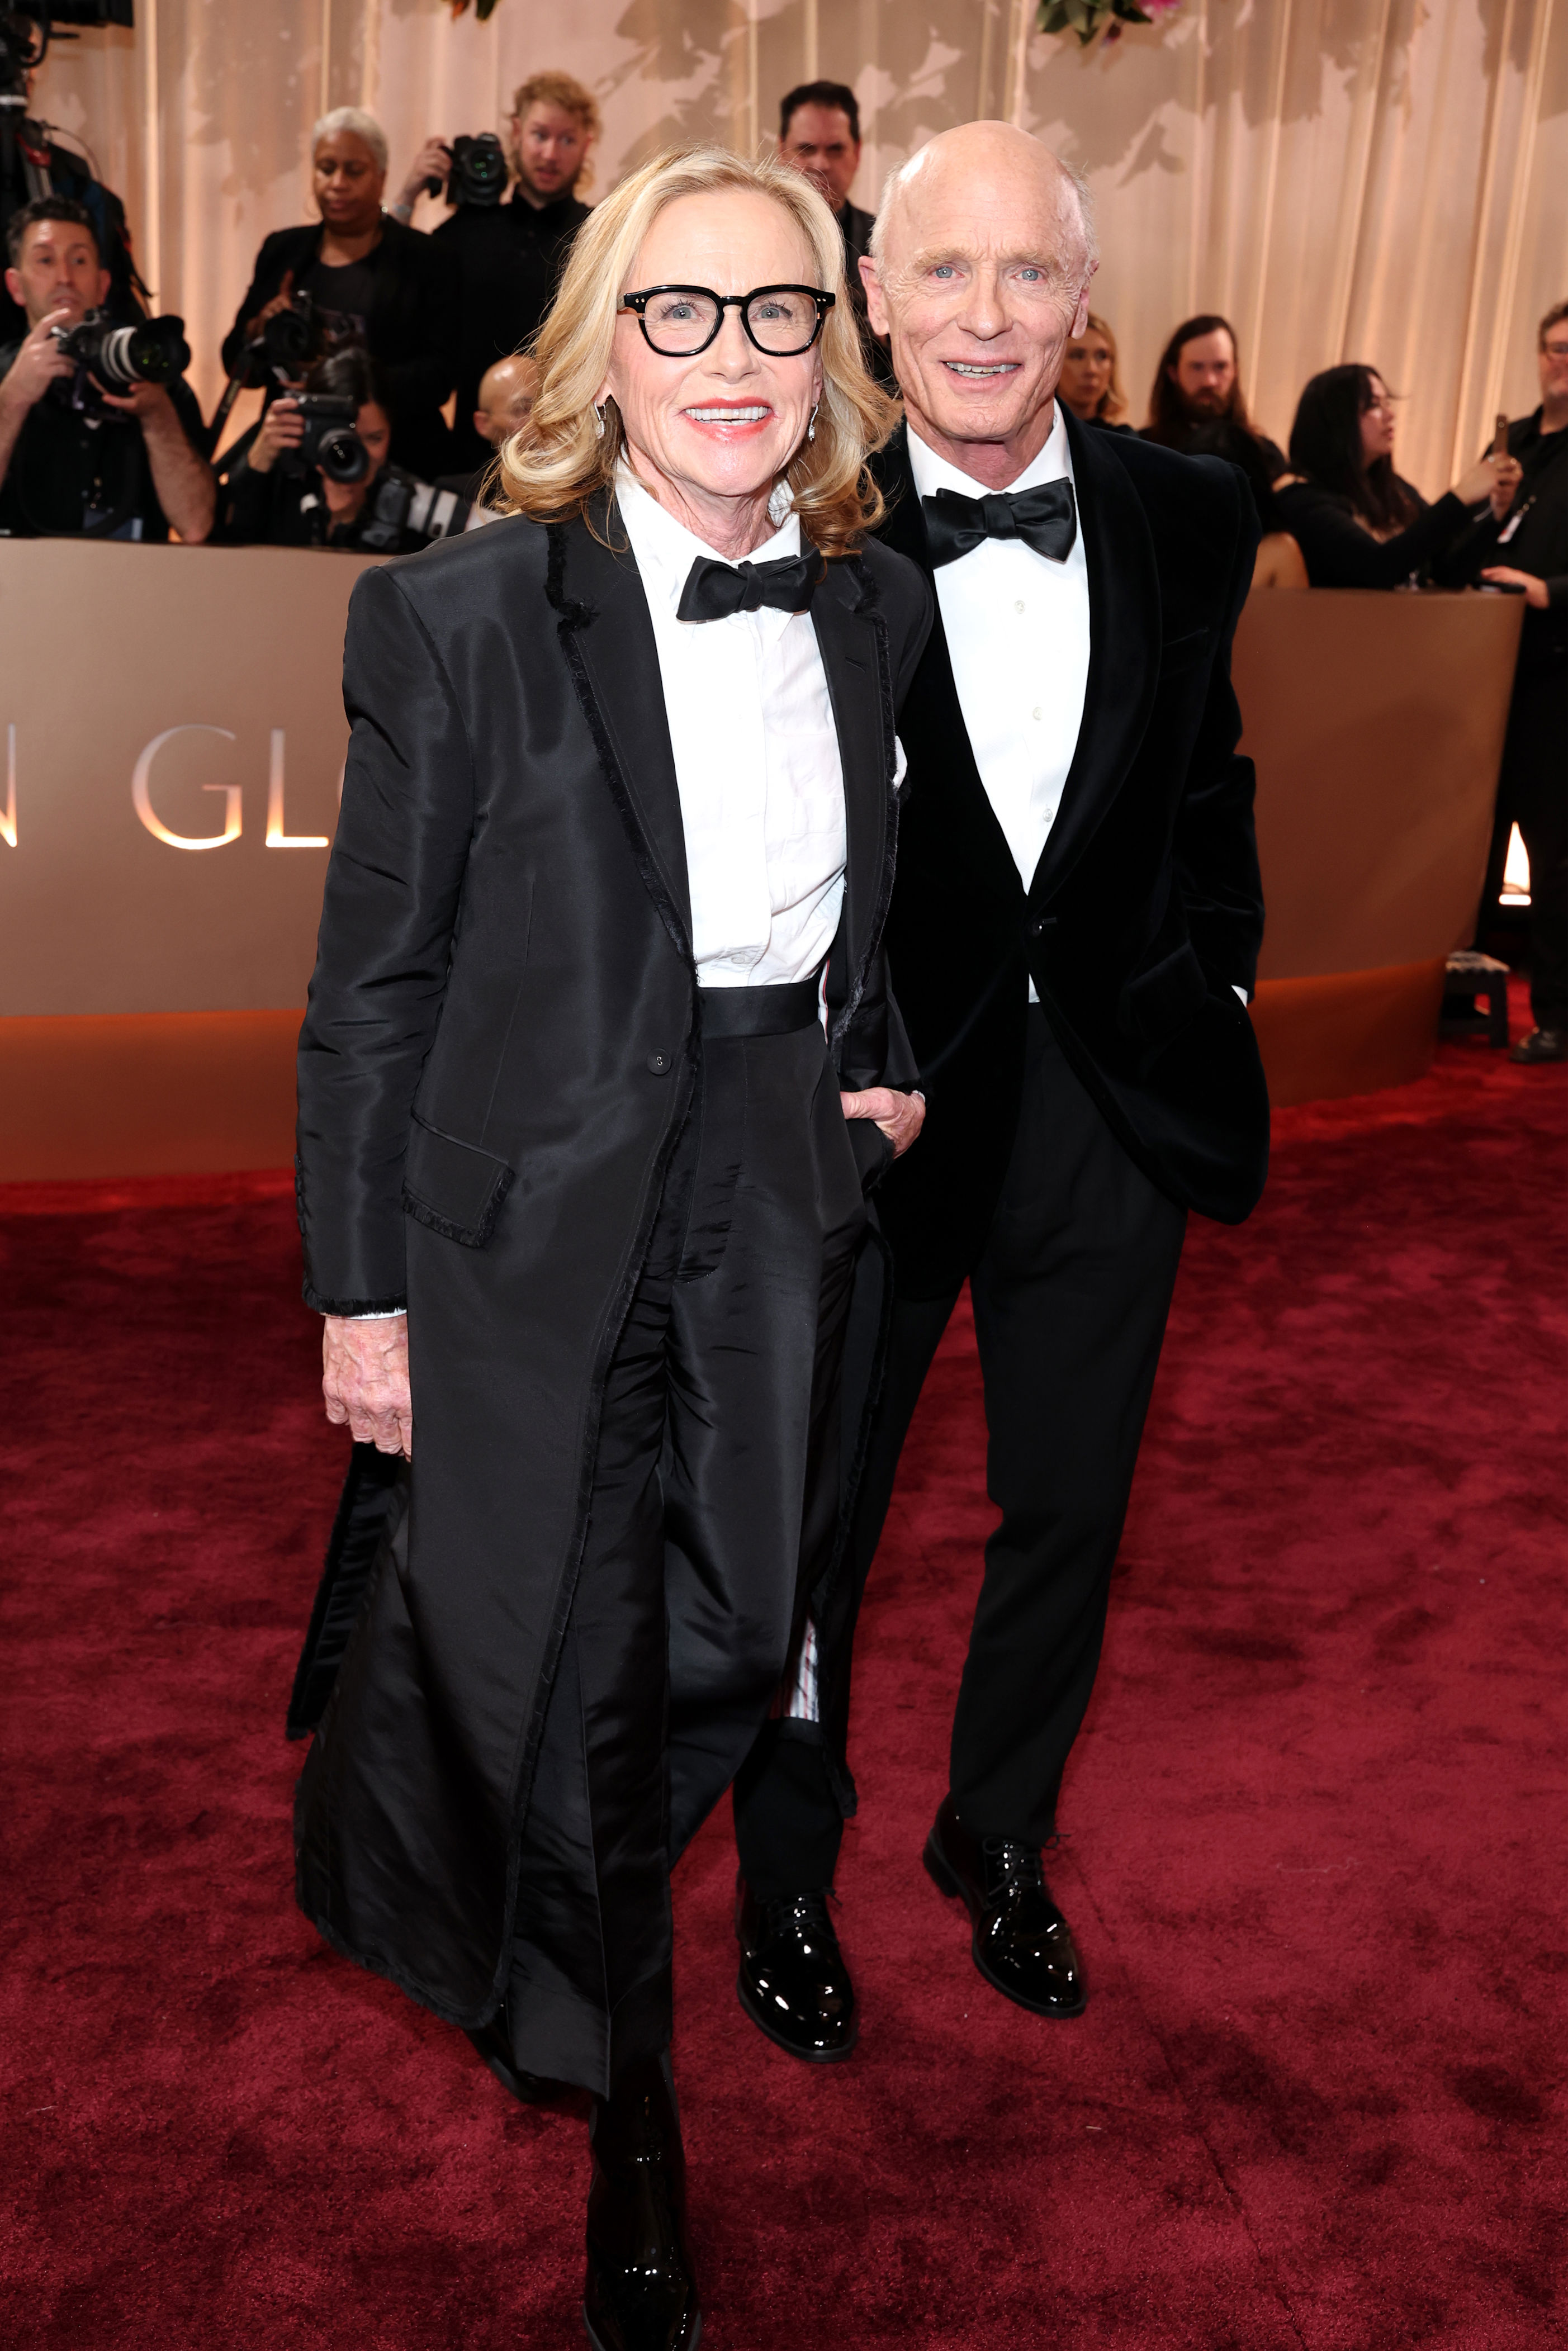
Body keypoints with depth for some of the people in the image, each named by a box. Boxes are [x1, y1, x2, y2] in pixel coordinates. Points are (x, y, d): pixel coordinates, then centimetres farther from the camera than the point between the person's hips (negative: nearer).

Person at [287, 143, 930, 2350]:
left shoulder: (879, 602, 2)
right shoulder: (461, 615, -13)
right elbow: (376, 983, -8)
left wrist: (886, 1068, 3)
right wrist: (362, 1292, -6)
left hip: (781, 1196, 5)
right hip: (535, 1216, -4)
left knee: (731, 1635, 17)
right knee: (559, 1657, 7)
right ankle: (624, 2113, 35)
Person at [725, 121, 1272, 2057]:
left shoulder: (1188, 519, -2)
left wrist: (1215, 991, 5)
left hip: (1112, 1097, 4)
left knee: (1068, 1509, 19)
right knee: (814, 1518, 14)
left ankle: (998, 1840, 46)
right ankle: (786, 1879, 40)